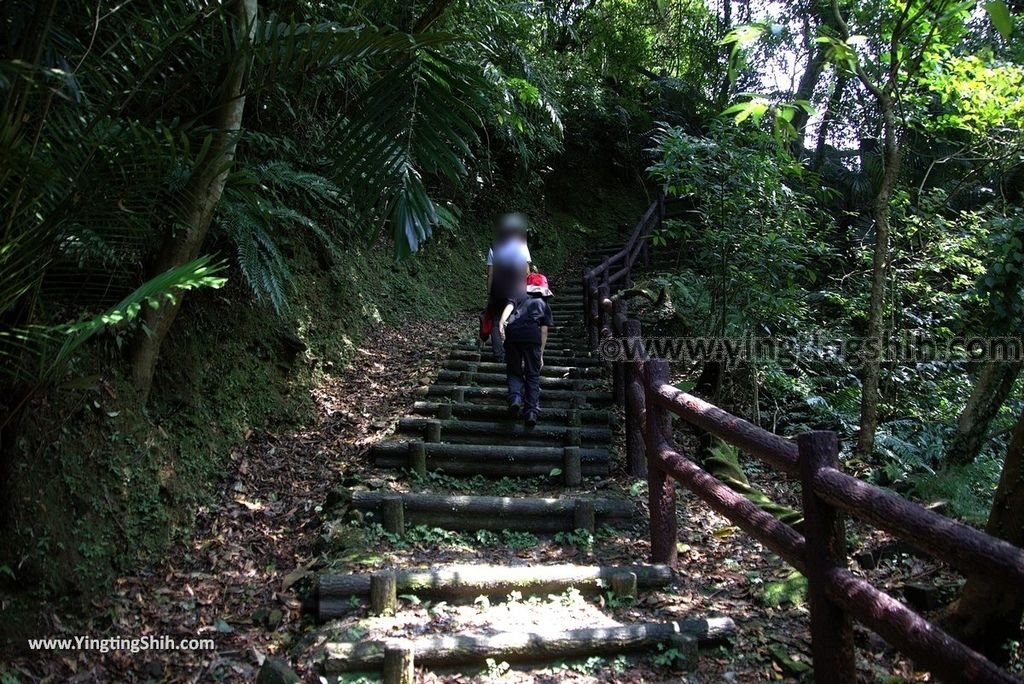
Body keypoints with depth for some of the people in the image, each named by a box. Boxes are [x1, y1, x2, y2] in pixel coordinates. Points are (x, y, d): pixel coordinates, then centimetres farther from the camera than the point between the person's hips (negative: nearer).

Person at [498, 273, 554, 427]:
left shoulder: (520, 297, 26)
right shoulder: (544, 305, 25)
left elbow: (509, 306, 2)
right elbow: (544, 332, 16)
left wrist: (501, 322, -13)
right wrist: (541, 355, 18)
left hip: (512, 333, 1)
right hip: (532, 335, -1)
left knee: (514, 371, 14)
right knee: (533, 375, 10)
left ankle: (515, 397, -13)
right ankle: (531, 412, 0)